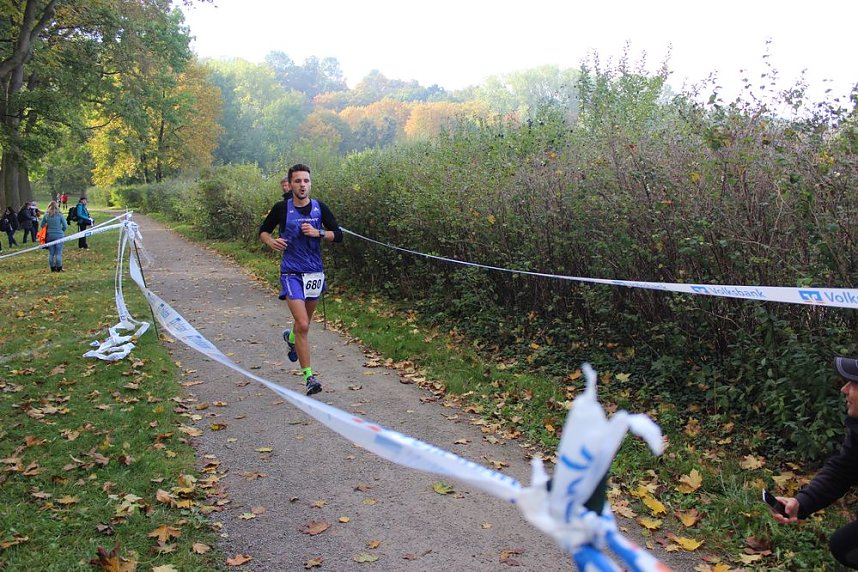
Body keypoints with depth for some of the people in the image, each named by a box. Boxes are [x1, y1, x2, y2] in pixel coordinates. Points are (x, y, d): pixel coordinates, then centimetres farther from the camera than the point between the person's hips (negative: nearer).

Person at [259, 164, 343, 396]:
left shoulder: (319, 207, 0)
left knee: (305, 322, 19)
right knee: (303, 324, -14)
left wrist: (318, 233, -14)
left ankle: (291, 337, 55)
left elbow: (338, 235, 4)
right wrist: (271, 242, -13)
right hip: (291, 272, -3)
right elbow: (263, 231, 9)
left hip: (315, 272, 4)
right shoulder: (281, 208, -5)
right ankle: (308, 376, -7)